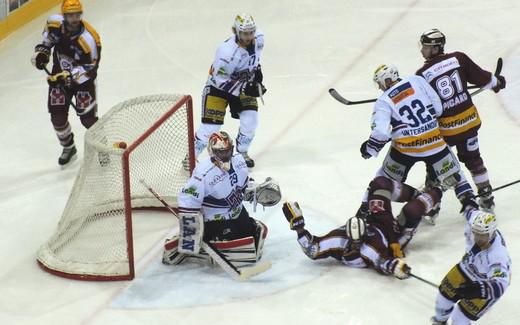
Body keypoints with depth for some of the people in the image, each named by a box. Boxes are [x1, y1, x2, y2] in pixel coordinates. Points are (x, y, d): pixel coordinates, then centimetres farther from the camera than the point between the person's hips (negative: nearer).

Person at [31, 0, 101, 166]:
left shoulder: (89, 39, -30)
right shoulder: (55, 24, -16)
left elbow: (90, 68, -24)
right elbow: (48, 38, 9)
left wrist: (70, 76, -31)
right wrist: (42, 51, -6)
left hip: (83, 79, -4)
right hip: (59, 77, 4)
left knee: (88, 117, -6)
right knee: (58, 117, 3)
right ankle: (68, 147, 29)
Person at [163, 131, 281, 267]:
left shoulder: (238, 160, -6)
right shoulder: (204, 173, -29)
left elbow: (245, 185, 13)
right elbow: (188, 204, -30)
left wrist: (259, 192, -7)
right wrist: (189, 235, -28)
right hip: (214, 222, -8)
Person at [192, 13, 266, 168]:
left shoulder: (259, 38, -14)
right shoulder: (227, 51, -35)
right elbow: (220, 80, -29)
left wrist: (257, 69, 5)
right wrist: (244, 89, -34)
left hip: (245, 83, 6)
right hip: (218, 86, -6)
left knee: (250, 120, -9)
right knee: (211, 125, -10)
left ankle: (242, 153, 16)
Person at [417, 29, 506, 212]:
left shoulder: (421, 76, -14)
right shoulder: (458, 58, -6)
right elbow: (481, 78, 2)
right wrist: (497, 82, 22)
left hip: (444, 129, -4)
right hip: (469, 120, 4)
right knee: (473, 159, 20)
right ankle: (487, 199, 27)